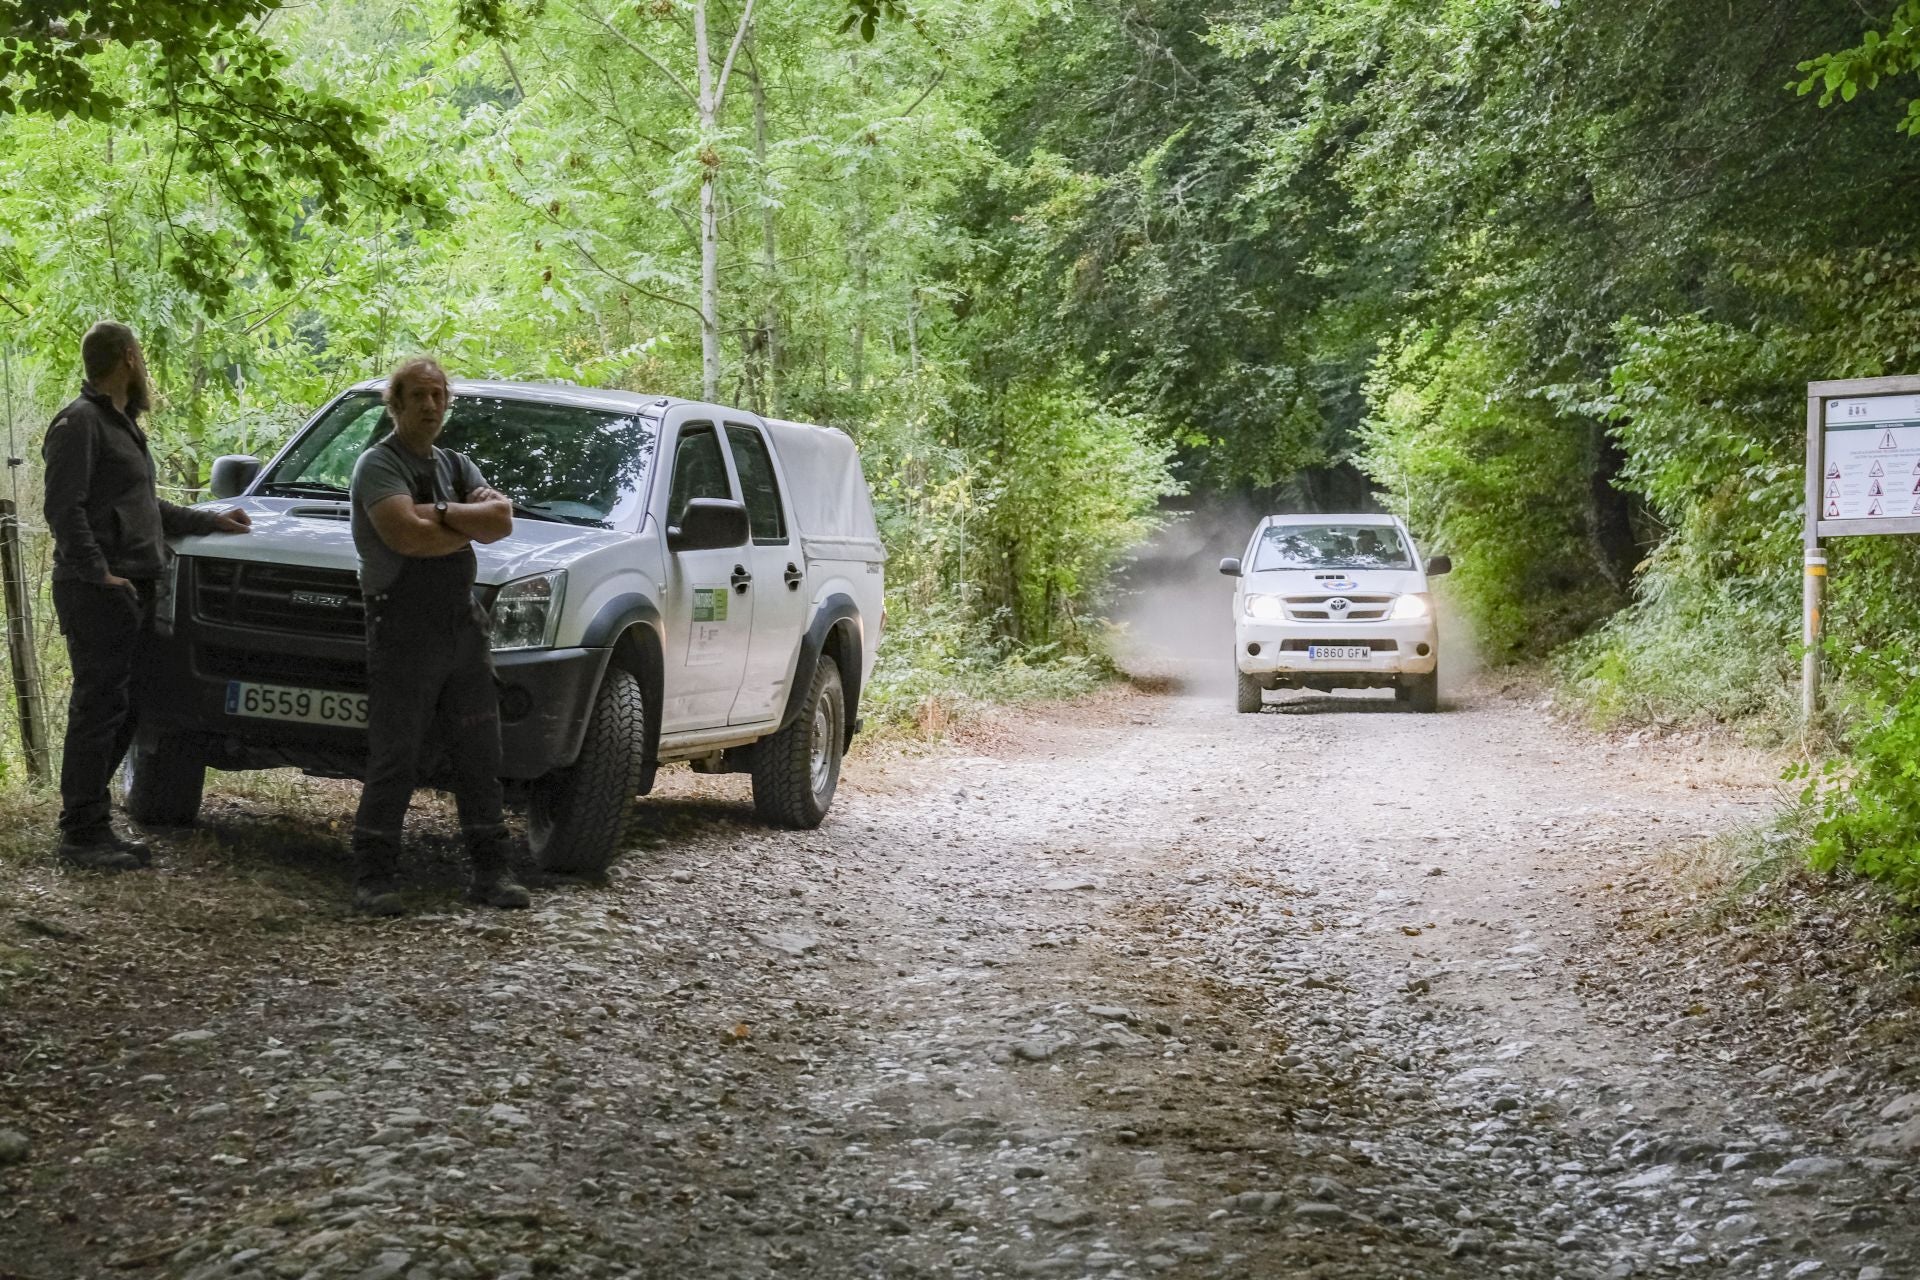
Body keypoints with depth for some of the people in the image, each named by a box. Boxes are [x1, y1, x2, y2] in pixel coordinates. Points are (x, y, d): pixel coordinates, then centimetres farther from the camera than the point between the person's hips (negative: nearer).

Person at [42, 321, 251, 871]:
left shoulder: (122, 423, 22)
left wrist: (209, 521, 35)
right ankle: (82, 832, -5)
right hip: (97, 594, -10)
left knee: (123, 711, 9)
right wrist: (99, 574, -22)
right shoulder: (80, 422, -8)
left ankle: (92, 823, 14)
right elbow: (64, 508, -16)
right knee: (98, 709, -8)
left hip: (133, 591, 10)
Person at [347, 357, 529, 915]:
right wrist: (471, 526, -4)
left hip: (465, 628, 7)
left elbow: (502, 520, 2)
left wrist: (439, 513, -12)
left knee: (479, 756, 8)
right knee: (393, 762, -6)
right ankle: (374, 876, -1)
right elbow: (406, 535, -19)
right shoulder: (379, 465, -2)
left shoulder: (457, 466, 18)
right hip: (403, 633, -6)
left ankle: (491, 869, 14)